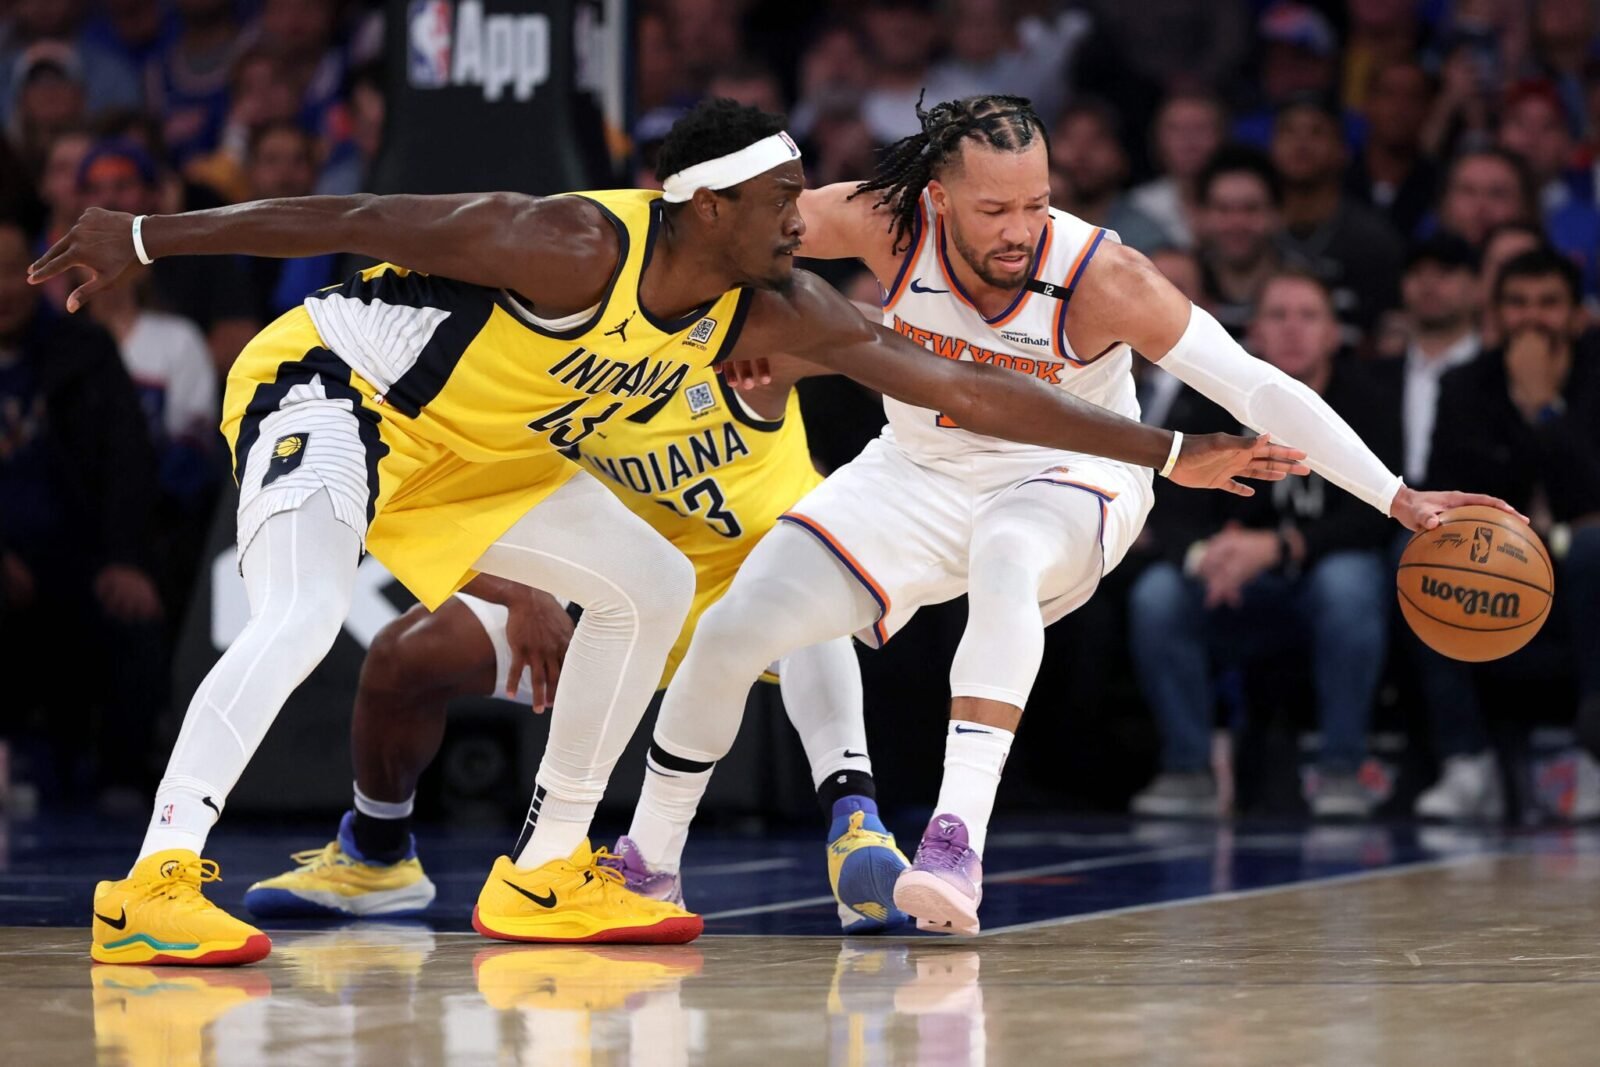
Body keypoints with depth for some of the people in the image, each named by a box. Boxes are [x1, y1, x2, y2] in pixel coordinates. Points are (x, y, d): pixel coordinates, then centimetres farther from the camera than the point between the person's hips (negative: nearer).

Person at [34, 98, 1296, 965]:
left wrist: (1167, 453, -10)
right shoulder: (577, 245, -30)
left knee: (651, 586, 7)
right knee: (300, 617, -30)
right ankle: (153, 886, -34)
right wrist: (144, 238, -24)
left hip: (463, 448, 9)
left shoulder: (775, 311, -9)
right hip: (325, 382, -9)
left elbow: (961, 387, -8)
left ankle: (545, 877, 11)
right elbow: (359, 222, -25)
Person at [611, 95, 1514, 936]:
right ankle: (647, 862, 18)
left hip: (1065, 480, -3)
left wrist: (1398, 499, -30)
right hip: (919, 476, 3)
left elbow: (1255, 387, -26)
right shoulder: (889, 224, -21)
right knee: (733, 632, -7)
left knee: (1005, 557, -40)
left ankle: (958, 842, -45)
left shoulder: (1101, 277, -28)